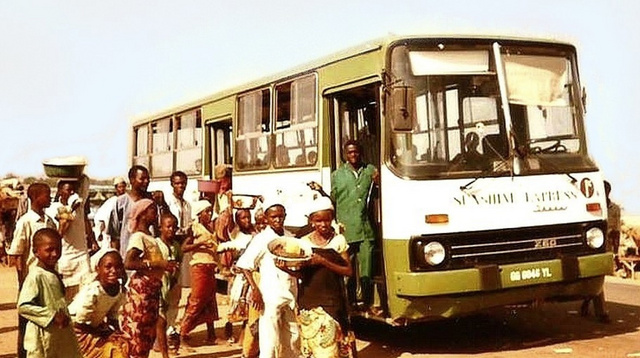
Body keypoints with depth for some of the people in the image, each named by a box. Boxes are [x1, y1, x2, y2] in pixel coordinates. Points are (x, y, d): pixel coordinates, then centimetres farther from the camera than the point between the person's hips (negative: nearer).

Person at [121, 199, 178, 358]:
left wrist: (166, 266, 9)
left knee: (148, 330, 15)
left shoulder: (149, 237, 14)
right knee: (136, 329, -4)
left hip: (152, 289, 9)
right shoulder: (138, 237, -14)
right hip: (141, 288, -9)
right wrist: (159, 264, -28)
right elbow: (128, 263, -26)